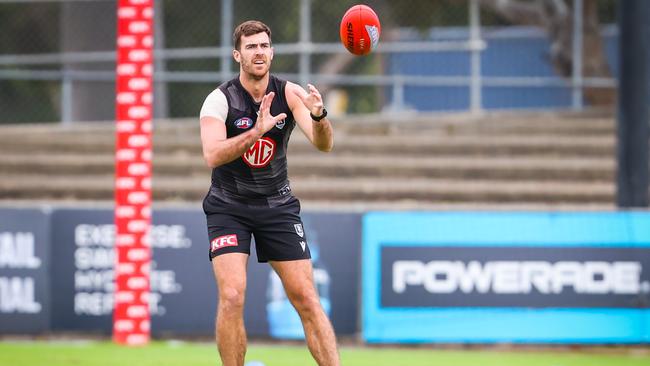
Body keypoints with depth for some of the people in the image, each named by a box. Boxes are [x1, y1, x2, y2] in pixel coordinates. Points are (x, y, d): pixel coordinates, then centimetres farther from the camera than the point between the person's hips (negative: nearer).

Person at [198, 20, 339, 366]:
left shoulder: (289, 93, -6)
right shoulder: (220, 100, -13)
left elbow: (323, 144, -17)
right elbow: (212, 155, -28)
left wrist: (318, 116, -39)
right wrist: (256, 131, -41)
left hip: (278, 205, 2)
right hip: (229, 207, -2)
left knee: (306, 298, -4)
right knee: (232, 297, -17)